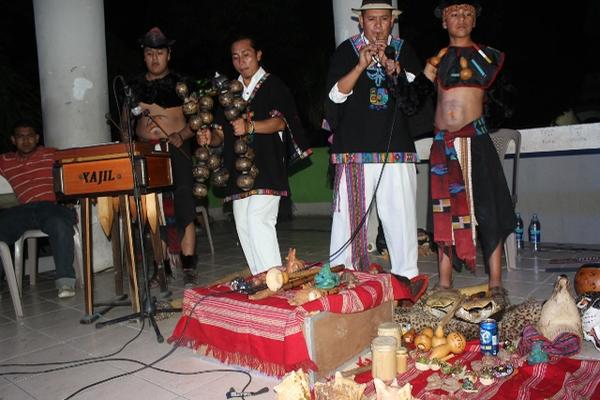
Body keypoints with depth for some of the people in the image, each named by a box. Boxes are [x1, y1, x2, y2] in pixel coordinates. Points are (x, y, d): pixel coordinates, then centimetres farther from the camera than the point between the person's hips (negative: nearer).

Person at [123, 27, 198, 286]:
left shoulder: (181, 85, 4)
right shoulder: (134, 86, 14)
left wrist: (181, 135, -17)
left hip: (177, 151, -3)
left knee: (183, 210, -8)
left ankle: (188, 268, -3)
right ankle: (161, 267, 15)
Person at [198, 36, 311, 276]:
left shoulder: (273, 85, 4)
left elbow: (279, 121, -12)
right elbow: (222, 133, 20)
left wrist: (250, 126, -29)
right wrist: (209, 137, -4)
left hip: (266, 167, -6)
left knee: (258, 219, -18)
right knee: (243, 225, 4)